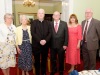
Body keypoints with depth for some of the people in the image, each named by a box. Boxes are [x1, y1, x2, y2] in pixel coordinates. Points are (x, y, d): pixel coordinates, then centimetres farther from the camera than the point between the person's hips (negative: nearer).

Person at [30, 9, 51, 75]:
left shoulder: (48, 23, 9)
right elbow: (33, 33, -9)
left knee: (44, 60, 11)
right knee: (37, 61, 9)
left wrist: (45, 40, -15)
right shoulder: (34, 22, 1)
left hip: (45, 44, 2)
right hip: (36, 45, -2)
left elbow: (50, 33, 1)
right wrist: (39, 41, -18)